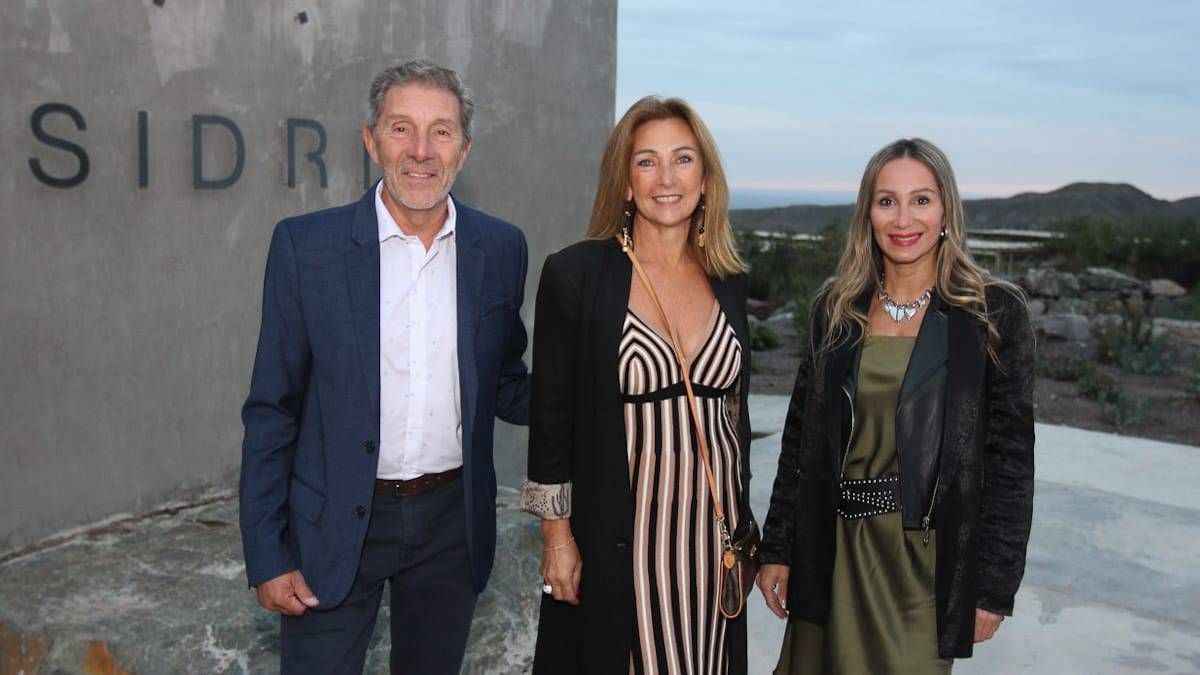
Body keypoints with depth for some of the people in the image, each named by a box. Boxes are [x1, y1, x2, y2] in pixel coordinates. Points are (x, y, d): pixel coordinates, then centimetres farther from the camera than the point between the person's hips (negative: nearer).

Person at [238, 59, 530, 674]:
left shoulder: (500, 248, -2)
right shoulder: (306, 245, -9)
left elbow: (504, 389, 7)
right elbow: (272, 411, -4)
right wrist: (267, 555, -6)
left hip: (452, 520, 3)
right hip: (335, 526, -2)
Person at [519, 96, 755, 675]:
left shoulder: (729, 280, 5)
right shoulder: (576, 273, -9)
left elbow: (734, 408, 12)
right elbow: (550, 412, -6)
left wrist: (743, 528, 13)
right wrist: (557, 535, -7)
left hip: (713, 529, 4)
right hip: (619, 534, -4)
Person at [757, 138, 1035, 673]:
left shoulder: (993, 313, -6)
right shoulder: (836, 308, 3)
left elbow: (1010, 456, -6)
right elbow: (801, 434, 6)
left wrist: (995, 584, -7)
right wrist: (777, 548, 4)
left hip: (930, 558, -3)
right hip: (836, 552, 3)